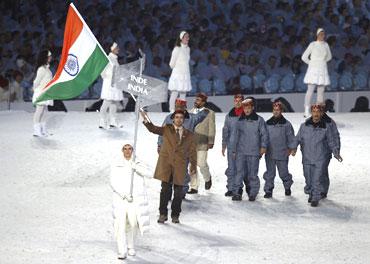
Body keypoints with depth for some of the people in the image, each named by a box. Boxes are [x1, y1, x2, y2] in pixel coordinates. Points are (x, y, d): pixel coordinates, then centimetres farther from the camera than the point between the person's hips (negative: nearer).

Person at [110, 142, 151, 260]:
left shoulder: (138, 165, 12)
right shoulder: (116, 167, 7)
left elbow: (149, 174, -5)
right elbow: (113, 183, -3)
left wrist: (137, 168, -20)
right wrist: (124, 194, -16)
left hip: (135, 200, 2)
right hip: (120, 199, -1)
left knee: (133, 224, 2)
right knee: (120, 224, -11)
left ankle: (131, 247, 25)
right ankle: (122, 251, -9)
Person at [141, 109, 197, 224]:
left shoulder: (189, 135, 11)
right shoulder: (167, 130, 9)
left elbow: (192, 152, 11)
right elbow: (153, 129, -2)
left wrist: (193, 166, 5)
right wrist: (146, 121, -19)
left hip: (179, 165, 1)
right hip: (166, 163, -1)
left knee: (178, 192, 2)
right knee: (165, 189, -4)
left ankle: (175, 215, 14)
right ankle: (163, 214, 4)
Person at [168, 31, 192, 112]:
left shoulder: (188, 49, 11)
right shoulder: (177, 49, -10)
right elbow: (172, 64, -5)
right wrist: (177, 69, 8)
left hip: (185, 74, 6)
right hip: (177, 74, -6)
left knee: (183, 94, 7)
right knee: (174, 94, -5)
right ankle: (172, 111, -3)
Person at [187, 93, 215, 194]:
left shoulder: (209, 113, 0)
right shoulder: (191, 112, 12)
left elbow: (211, 129, -1)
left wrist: (211, 142, -6)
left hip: (202, 143, -4)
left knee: (201, 163, -9)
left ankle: (207, 178, 23)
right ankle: (194, 187, 10)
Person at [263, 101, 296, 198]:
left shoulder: (286, 124, -1)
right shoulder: (267, 123, 6)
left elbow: (291, 137, 1)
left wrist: (292, 148, -6)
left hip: (282, 153, -2)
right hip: (269, 153, 2)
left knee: (283, 172, 7)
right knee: (269, 173, 2)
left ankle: (287, 187, 29)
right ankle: (268, 190, 8)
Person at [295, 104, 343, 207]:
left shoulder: (325, 128, -1)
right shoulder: (304, 126, 1)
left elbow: (331, 142, 8)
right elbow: (298, 139, 7)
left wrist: (336, 152, 2)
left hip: (320, 159, -2)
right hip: (307, 158, 2)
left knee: (316, 179, -5)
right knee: (308, 178, 10)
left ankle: (315, 198, 4)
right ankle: (310, 194, 32)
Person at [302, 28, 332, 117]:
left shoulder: (326, 45, 7)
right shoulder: (312, 44, -6)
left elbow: (329, 56, 23)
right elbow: (304, 57, -4)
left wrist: (321, 63, 11)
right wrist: (312, 64, 2)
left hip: (323, 71, 5)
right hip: (313, 70, -4)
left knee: (321, 92, 3)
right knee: (310, 91, -11)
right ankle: (306, 112, -10)